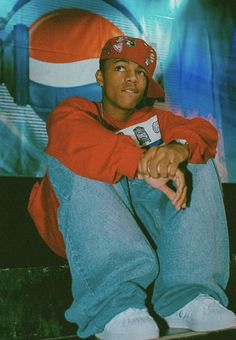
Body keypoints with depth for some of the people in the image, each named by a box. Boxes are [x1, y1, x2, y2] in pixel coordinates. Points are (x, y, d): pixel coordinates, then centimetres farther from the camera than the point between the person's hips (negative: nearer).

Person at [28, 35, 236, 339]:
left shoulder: (154, 119, 21)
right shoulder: (74, 111, 10)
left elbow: (202, 130, -3)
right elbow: (77, 139, -19)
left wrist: (179, 148, -30)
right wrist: (142, 164, -39)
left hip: (148, 224, 3)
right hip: (82, 227, -2)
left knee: (197, 162, -11)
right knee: (75, 161, -25)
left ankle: (188, 298, -31)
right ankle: (115, 303, -42)